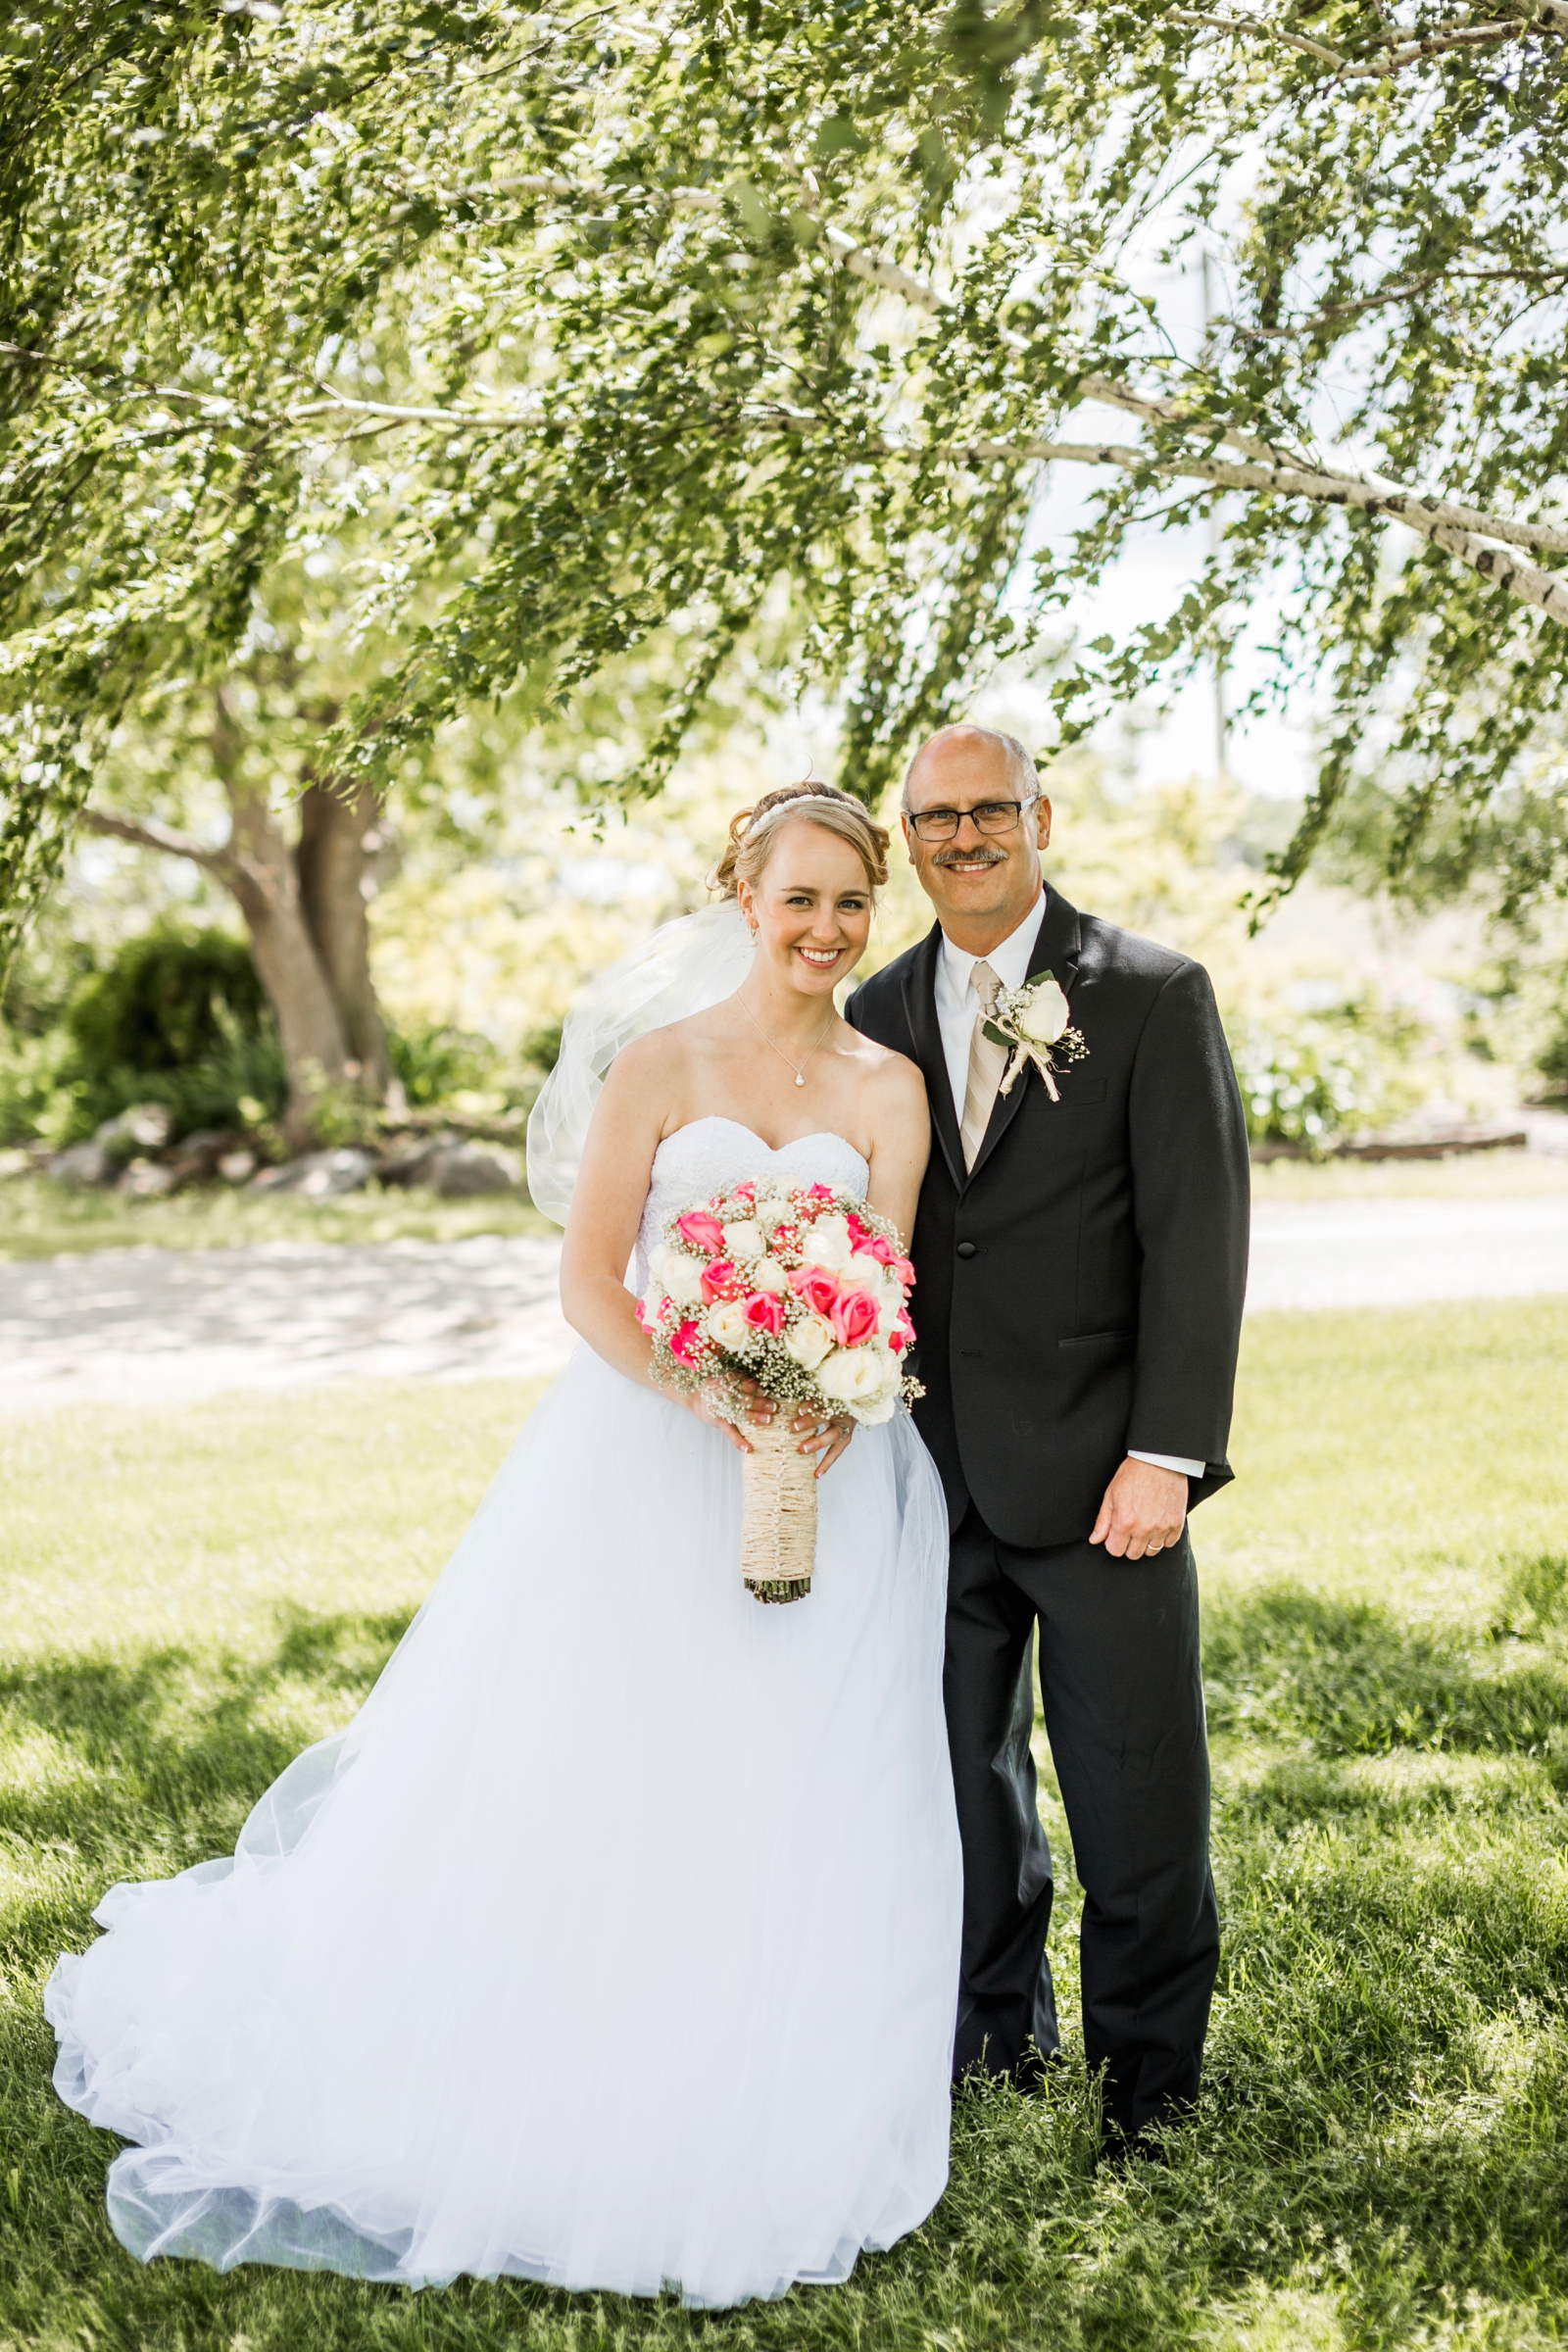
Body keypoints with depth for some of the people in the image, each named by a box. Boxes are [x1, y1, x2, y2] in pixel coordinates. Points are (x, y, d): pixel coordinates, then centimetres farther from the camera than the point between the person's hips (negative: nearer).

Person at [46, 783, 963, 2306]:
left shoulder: (888, 1090, 5)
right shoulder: (659, 1062, 0)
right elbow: (588, 1277, -4)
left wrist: (826, 1415, -22)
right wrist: (707, 1396, -20)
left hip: (828, 1473, 2)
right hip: (646, 1458, -1)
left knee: (789, 1813, 4)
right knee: (572, 1778, 3)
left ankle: (732, 2124, 22)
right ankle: (534, 2095, 22)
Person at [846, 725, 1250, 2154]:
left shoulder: (1155, 997, -3)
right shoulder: (878, 1016, 10)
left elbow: (1199, 1234, -7)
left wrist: (1167, 1452, -14)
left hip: (1098, 1474, -4)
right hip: (934, 1477, 4)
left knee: (1139, 1794, 4)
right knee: (961, 1779, 14)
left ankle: (1149, 2073, 22)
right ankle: (997, 2049, 31)